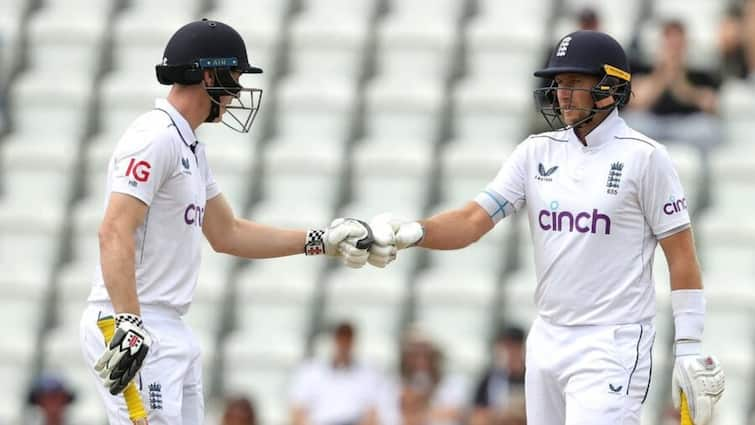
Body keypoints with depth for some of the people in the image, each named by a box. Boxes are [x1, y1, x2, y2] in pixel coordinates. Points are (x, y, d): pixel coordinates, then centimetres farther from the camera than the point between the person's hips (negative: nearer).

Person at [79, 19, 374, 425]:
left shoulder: (190, 148, 19)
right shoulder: (154, 137, -13)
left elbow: (227, 235, 26)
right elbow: (115, 233, -23)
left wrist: (322, 241, 22)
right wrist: (128, 327, -31)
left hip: (170, 331, 10)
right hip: (134, 332, -10)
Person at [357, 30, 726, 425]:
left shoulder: (644, 156, -5)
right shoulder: (536, 152, 9)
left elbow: (681, 255, -4)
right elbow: (472, 220, 0)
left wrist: (690, 349, -9)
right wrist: (409, 232, -20)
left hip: (612, 344, -6)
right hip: (547, 342, 6)